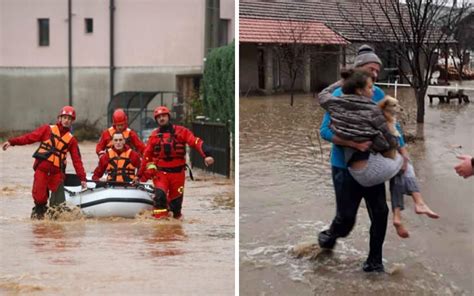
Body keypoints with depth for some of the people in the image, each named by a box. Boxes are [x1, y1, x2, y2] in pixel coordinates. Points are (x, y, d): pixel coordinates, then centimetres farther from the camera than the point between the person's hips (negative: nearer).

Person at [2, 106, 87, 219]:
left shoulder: (71, 140, 13)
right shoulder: (48, 129, 7)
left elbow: (77, 160, 10)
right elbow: (30, 137, 1)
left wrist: (82, 178, 4)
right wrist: (11, 142, -9)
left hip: (57, 172, 2)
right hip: (42, 168, -2)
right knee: (39, 196, -5)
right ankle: (38, 210, 21)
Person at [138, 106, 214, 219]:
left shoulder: (181, 131, -1)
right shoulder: (154, 135, 6)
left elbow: (196, 142, -12)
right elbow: (147, 155, 12)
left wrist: (207, 155, -27)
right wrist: (142, 174, 14)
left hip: (178, 172, 0)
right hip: (160, 172, 0)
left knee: (176, 200, 7)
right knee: (160, 195, -21)